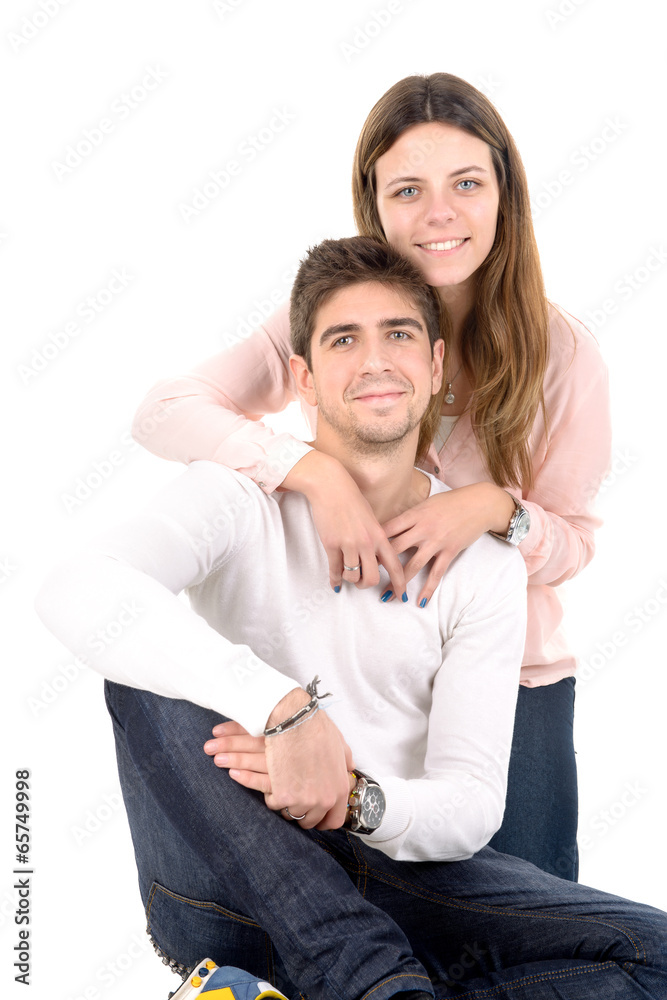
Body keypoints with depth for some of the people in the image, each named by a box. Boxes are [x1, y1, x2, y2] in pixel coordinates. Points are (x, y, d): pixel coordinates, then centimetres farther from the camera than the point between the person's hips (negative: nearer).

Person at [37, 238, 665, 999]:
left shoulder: (484, 565, 2)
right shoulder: (245, 495, -5)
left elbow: (470, 809, -4)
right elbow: (78, 596, -27)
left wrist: (354, 800, -27)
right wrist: (285, 705, -37)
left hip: (392, 878, 2)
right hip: (226, 882, -2)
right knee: (151, 676, -29)